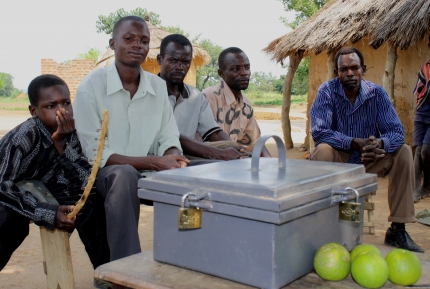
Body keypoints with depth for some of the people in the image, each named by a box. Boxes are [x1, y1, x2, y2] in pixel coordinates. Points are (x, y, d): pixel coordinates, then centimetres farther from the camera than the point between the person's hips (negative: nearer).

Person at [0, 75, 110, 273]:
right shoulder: (24, 137, -29)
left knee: (92, 204, -17)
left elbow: (86, 182, -21)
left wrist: (61, 143, -32)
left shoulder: (70, 132, -14)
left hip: (40, 193, 5)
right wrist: (49, 214, -36)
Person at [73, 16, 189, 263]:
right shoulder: (91, 86, -9)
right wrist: (154, 162, -23)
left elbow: (170, 139, 5)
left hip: (150, 174, 5)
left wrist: (173, 158, -21)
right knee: (124, 175, -37)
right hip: (105, 174, -4)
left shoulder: (158, 86, 5)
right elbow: (95, 154, -14)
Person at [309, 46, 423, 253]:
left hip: (367, 161, 4)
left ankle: (397, 229, -11)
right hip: (338, 159, -3)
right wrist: (355, 143, -34)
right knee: (322, 150, -33)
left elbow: (397, 131, -10)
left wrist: (380, 143, -34)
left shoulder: (376, 93, -6)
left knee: (404, 152, -16)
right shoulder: (327, 91, -14)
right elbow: (318, 131, -23)